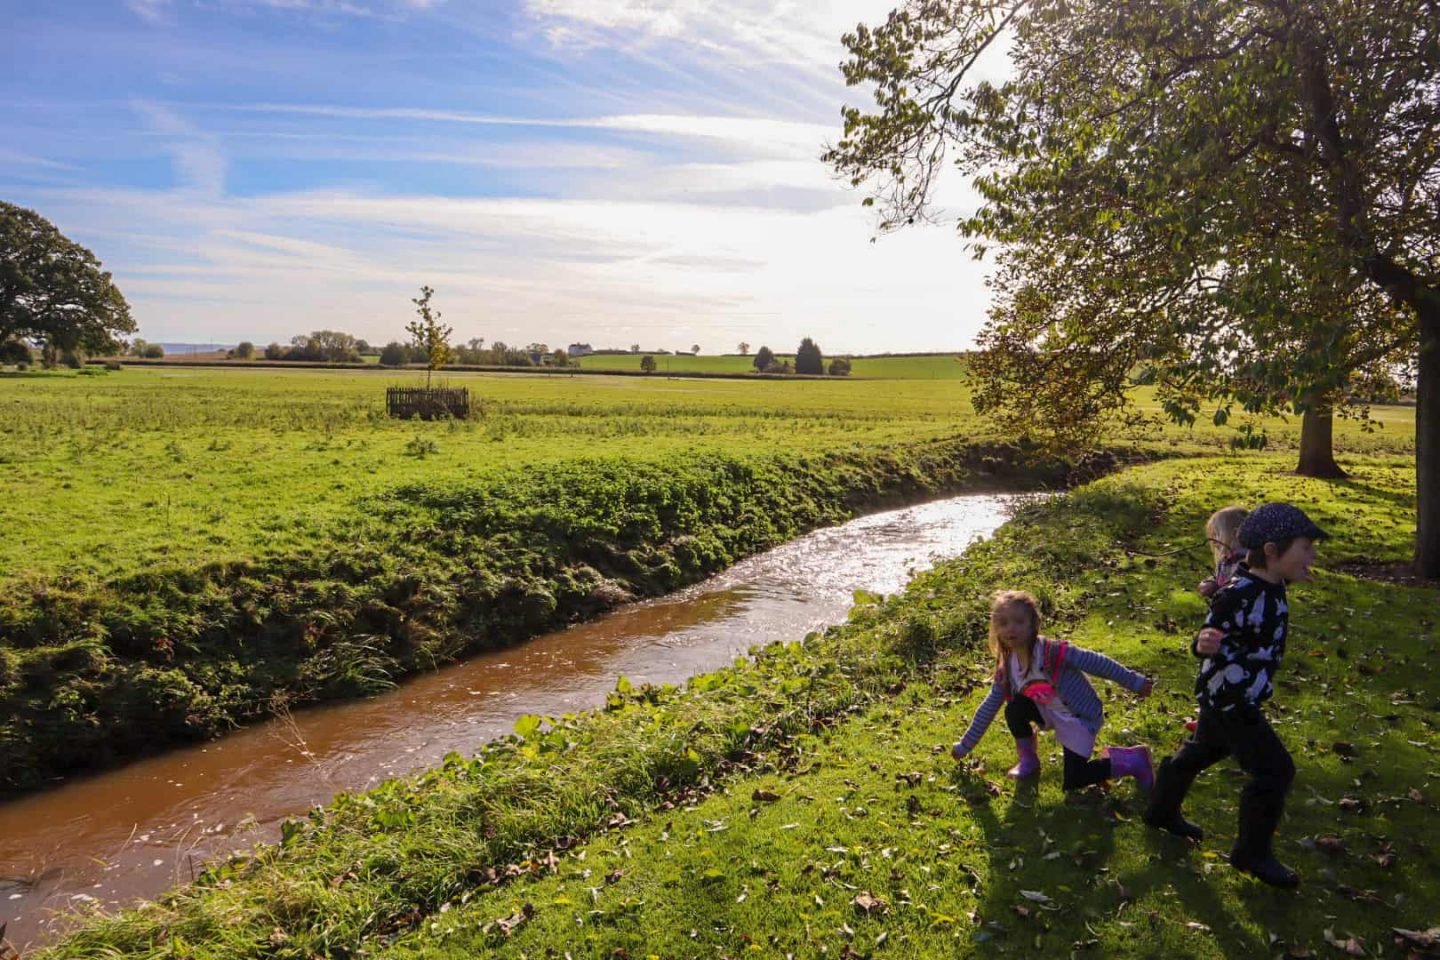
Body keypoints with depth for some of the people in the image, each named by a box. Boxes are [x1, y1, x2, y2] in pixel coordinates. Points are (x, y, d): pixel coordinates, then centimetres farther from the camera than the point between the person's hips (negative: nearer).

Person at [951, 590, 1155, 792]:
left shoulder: (1052, 652, -30)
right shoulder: (1006, 669, -12)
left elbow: (1096, 663, -22)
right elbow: (989, 707, -3)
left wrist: (1135, 682, -17)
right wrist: (965, 746, 0)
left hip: (1080, 718, -5)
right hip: (1051, 714, 5)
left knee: (1072, 783, -9)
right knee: (1015, 709, -22)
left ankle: (1132, 761, 10)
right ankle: (1029, 761, 3)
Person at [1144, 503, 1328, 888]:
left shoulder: (1272, 587, -3)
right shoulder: (1238, 595, -30)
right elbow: (1211, 644, -23)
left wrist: (1289, 580, 21)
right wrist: (1204, 644, -46)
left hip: (1238, 696, 9)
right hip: (1228, 698, -9)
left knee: (1199, 751, 24)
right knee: (1274, 770, -5)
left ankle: (1163, 811, 44)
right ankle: (1253, 853, 14)